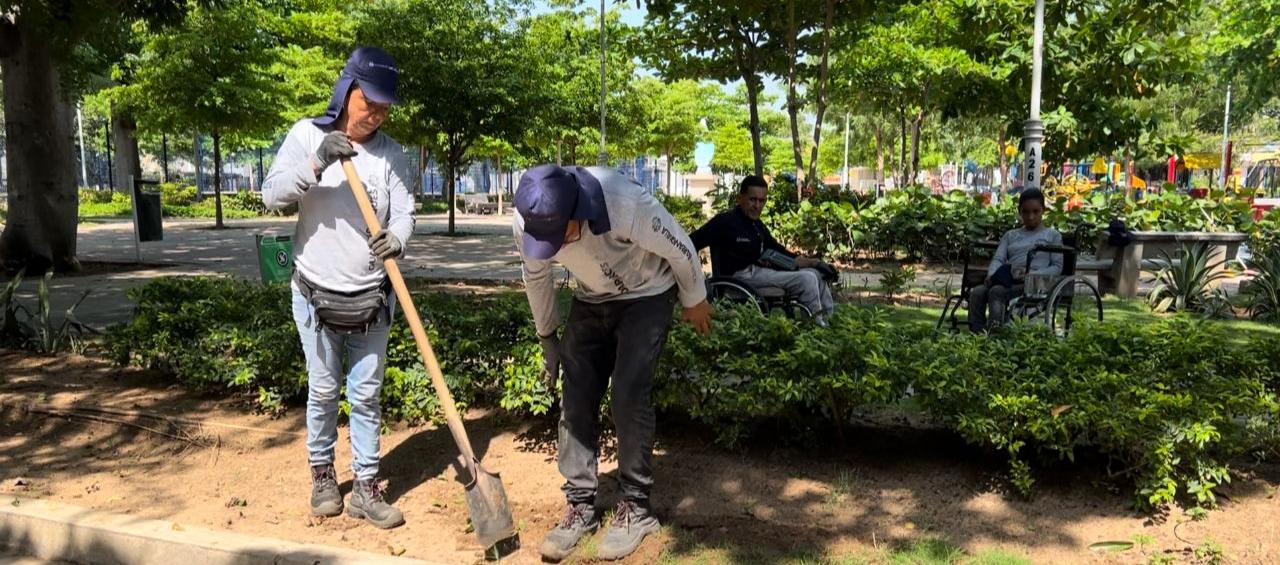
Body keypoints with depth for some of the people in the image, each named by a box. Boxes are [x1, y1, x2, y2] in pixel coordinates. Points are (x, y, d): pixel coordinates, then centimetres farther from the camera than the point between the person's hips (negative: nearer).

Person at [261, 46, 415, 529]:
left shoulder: (390, 152, -1)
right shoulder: (307, 135, -4)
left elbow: (404, 212, -5)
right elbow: (272, 195, -11)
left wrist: (396, 239, -27)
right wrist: (316, 164, -27)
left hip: (371, 299, 1)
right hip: (316, 295, -1)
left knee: (366, 397, 7)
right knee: (323, 391, 11)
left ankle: (366, 489, 17)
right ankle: (321, 472, 31)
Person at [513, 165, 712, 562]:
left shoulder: (625, 204, -39)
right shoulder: (526, 222, -23)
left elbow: (680, 250, -20)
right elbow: (536, 277, -1)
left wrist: (694, 301, -4)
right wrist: (547, 334, 10)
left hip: (646, 297, -5)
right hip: (591, 302, 5)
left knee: (628, 396, -14)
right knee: (576, 399, -1)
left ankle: (636, 507, 1)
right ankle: (581, 506, 10)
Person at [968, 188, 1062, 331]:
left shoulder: (1052, 235, 16)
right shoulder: (1011, 235, 27)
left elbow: (1057, 267, 6)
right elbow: (997, 259, 14)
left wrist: (1032, 274, -12)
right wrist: (991, 275, -9)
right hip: (1009, 279, 4)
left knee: (996, 291, -33)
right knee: (976, 292, -26)